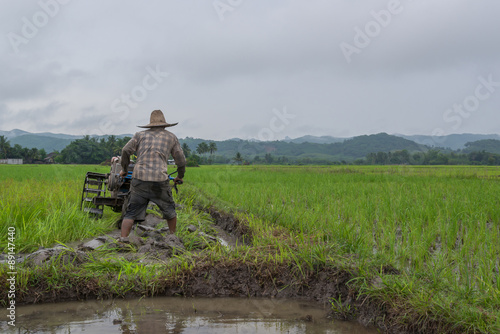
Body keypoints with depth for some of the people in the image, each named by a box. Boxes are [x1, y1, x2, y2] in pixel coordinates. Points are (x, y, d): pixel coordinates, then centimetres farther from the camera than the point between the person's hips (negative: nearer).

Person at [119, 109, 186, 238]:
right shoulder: (171, 137, 17)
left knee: (131, 213, 5)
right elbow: (181, 160, 18)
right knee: (169, 210, 21)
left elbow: (126, 151, 6)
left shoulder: (141, 134, 17)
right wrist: (180, 176, 33)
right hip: (160, 180, 0)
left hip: (139, 179, 1)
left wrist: (124, 169, 20)